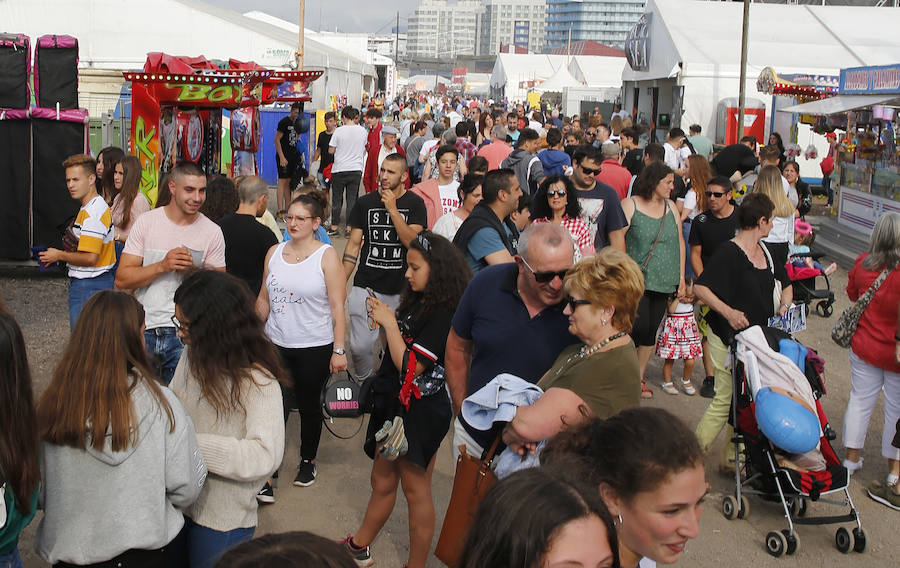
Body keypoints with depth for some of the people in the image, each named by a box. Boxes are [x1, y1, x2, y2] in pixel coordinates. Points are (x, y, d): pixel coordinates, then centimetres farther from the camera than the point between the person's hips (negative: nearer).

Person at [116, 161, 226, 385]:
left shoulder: (212, 232, 0)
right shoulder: (146, 222, 1)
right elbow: (122, 280, -3)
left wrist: (194, 271, -16)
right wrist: (162, 266, -16)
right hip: (143, 329, 1)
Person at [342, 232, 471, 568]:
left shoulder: (442, 314, -20)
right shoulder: (418, 303, 7)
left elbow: (411, 366, -24)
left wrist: (390, 323, -17)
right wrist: (384, 319, 1)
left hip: (420, 412, -9)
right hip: (395, 404, 9)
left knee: (416, 489, 4)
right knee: (382, 482, 20)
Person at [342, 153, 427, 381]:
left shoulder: (414, 204, 0)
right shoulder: (365, 203, 4)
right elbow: (354, 245, 6)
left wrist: (393, 210, -16)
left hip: (401, 289, 0)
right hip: (366, 287, 1)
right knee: (360, 347, -6)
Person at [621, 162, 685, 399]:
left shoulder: (670, 207, 12)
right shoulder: (630, 205, -4)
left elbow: (679, 242, 16)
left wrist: (681, 276, 12)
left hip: (664, 281, 5)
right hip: (637, 279, -5)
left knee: (651, 331, 6)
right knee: (639, 327, -12)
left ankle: (639, 377, 19)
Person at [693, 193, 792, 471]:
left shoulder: (765, 251, 11)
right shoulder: (728, 253, -15)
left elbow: (785, 283, 27)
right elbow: (699, 288, -19)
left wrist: (784, 305, 8)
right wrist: (728, 312, -28)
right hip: (729, 338, -8)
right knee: (725, 401, -6)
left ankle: (731, 459, 23)